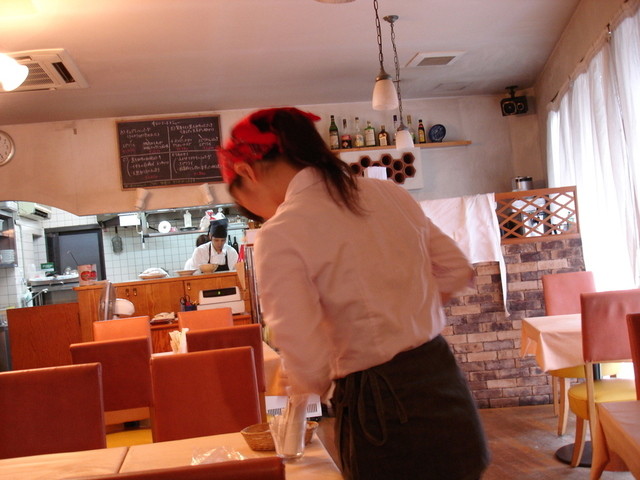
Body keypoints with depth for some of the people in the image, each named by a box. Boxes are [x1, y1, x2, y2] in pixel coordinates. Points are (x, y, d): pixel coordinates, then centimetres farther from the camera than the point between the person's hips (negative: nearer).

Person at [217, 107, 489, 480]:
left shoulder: (280, 236, -17)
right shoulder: (388, 192, 3)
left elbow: (309, 365, -19)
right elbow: (456, 271, 14)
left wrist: (304, 394, 3)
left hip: (382, 410, -6)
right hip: (444, 383, 7)